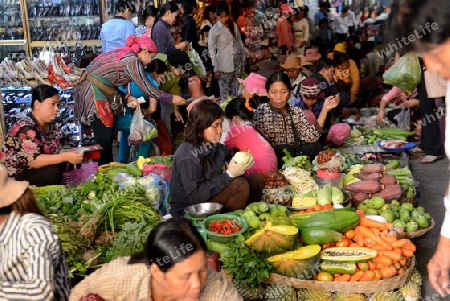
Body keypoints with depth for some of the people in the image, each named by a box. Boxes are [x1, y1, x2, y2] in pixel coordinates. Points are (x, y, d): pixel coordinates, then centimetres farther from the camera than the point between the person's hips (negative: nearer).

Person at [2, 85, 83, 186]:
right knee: (53, 172, -29)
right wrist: (66, 157, -36)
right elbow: (33, 161, -32)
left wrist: (70, 155, -13)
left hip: (37, 169, 9)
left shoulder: (51, 125, 2)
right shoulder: (26, 129, -25)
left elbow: (54, 152, 6)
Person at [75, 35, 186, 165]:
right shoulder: (133, 60, -12)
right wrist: (172, 99, -1)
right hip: (94, 94, -10)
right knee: (104, 140, -6)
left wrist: (126, 97, 4)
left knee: (106, 138, 14)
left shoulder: (122, 53, 16)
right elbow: (147, 89, -11)